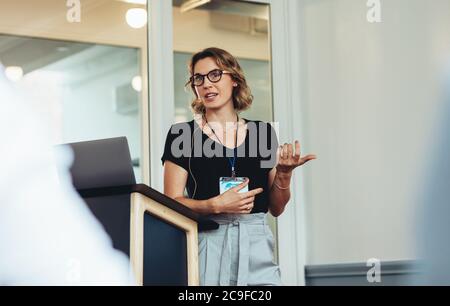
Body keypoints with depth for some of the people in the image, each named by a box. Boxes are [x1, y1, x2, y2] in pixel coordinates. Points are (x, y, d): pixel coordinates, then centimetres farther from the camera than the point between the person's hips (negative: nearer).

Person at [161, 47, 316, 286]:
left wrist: (284, 174, -3)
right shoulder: (182, 134, 3)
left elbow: (276, 208, 14)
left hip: (256, 247, 2)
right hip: (207, 241, -2)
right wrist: (216, 205, -15)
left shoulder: (263, 132, 12)